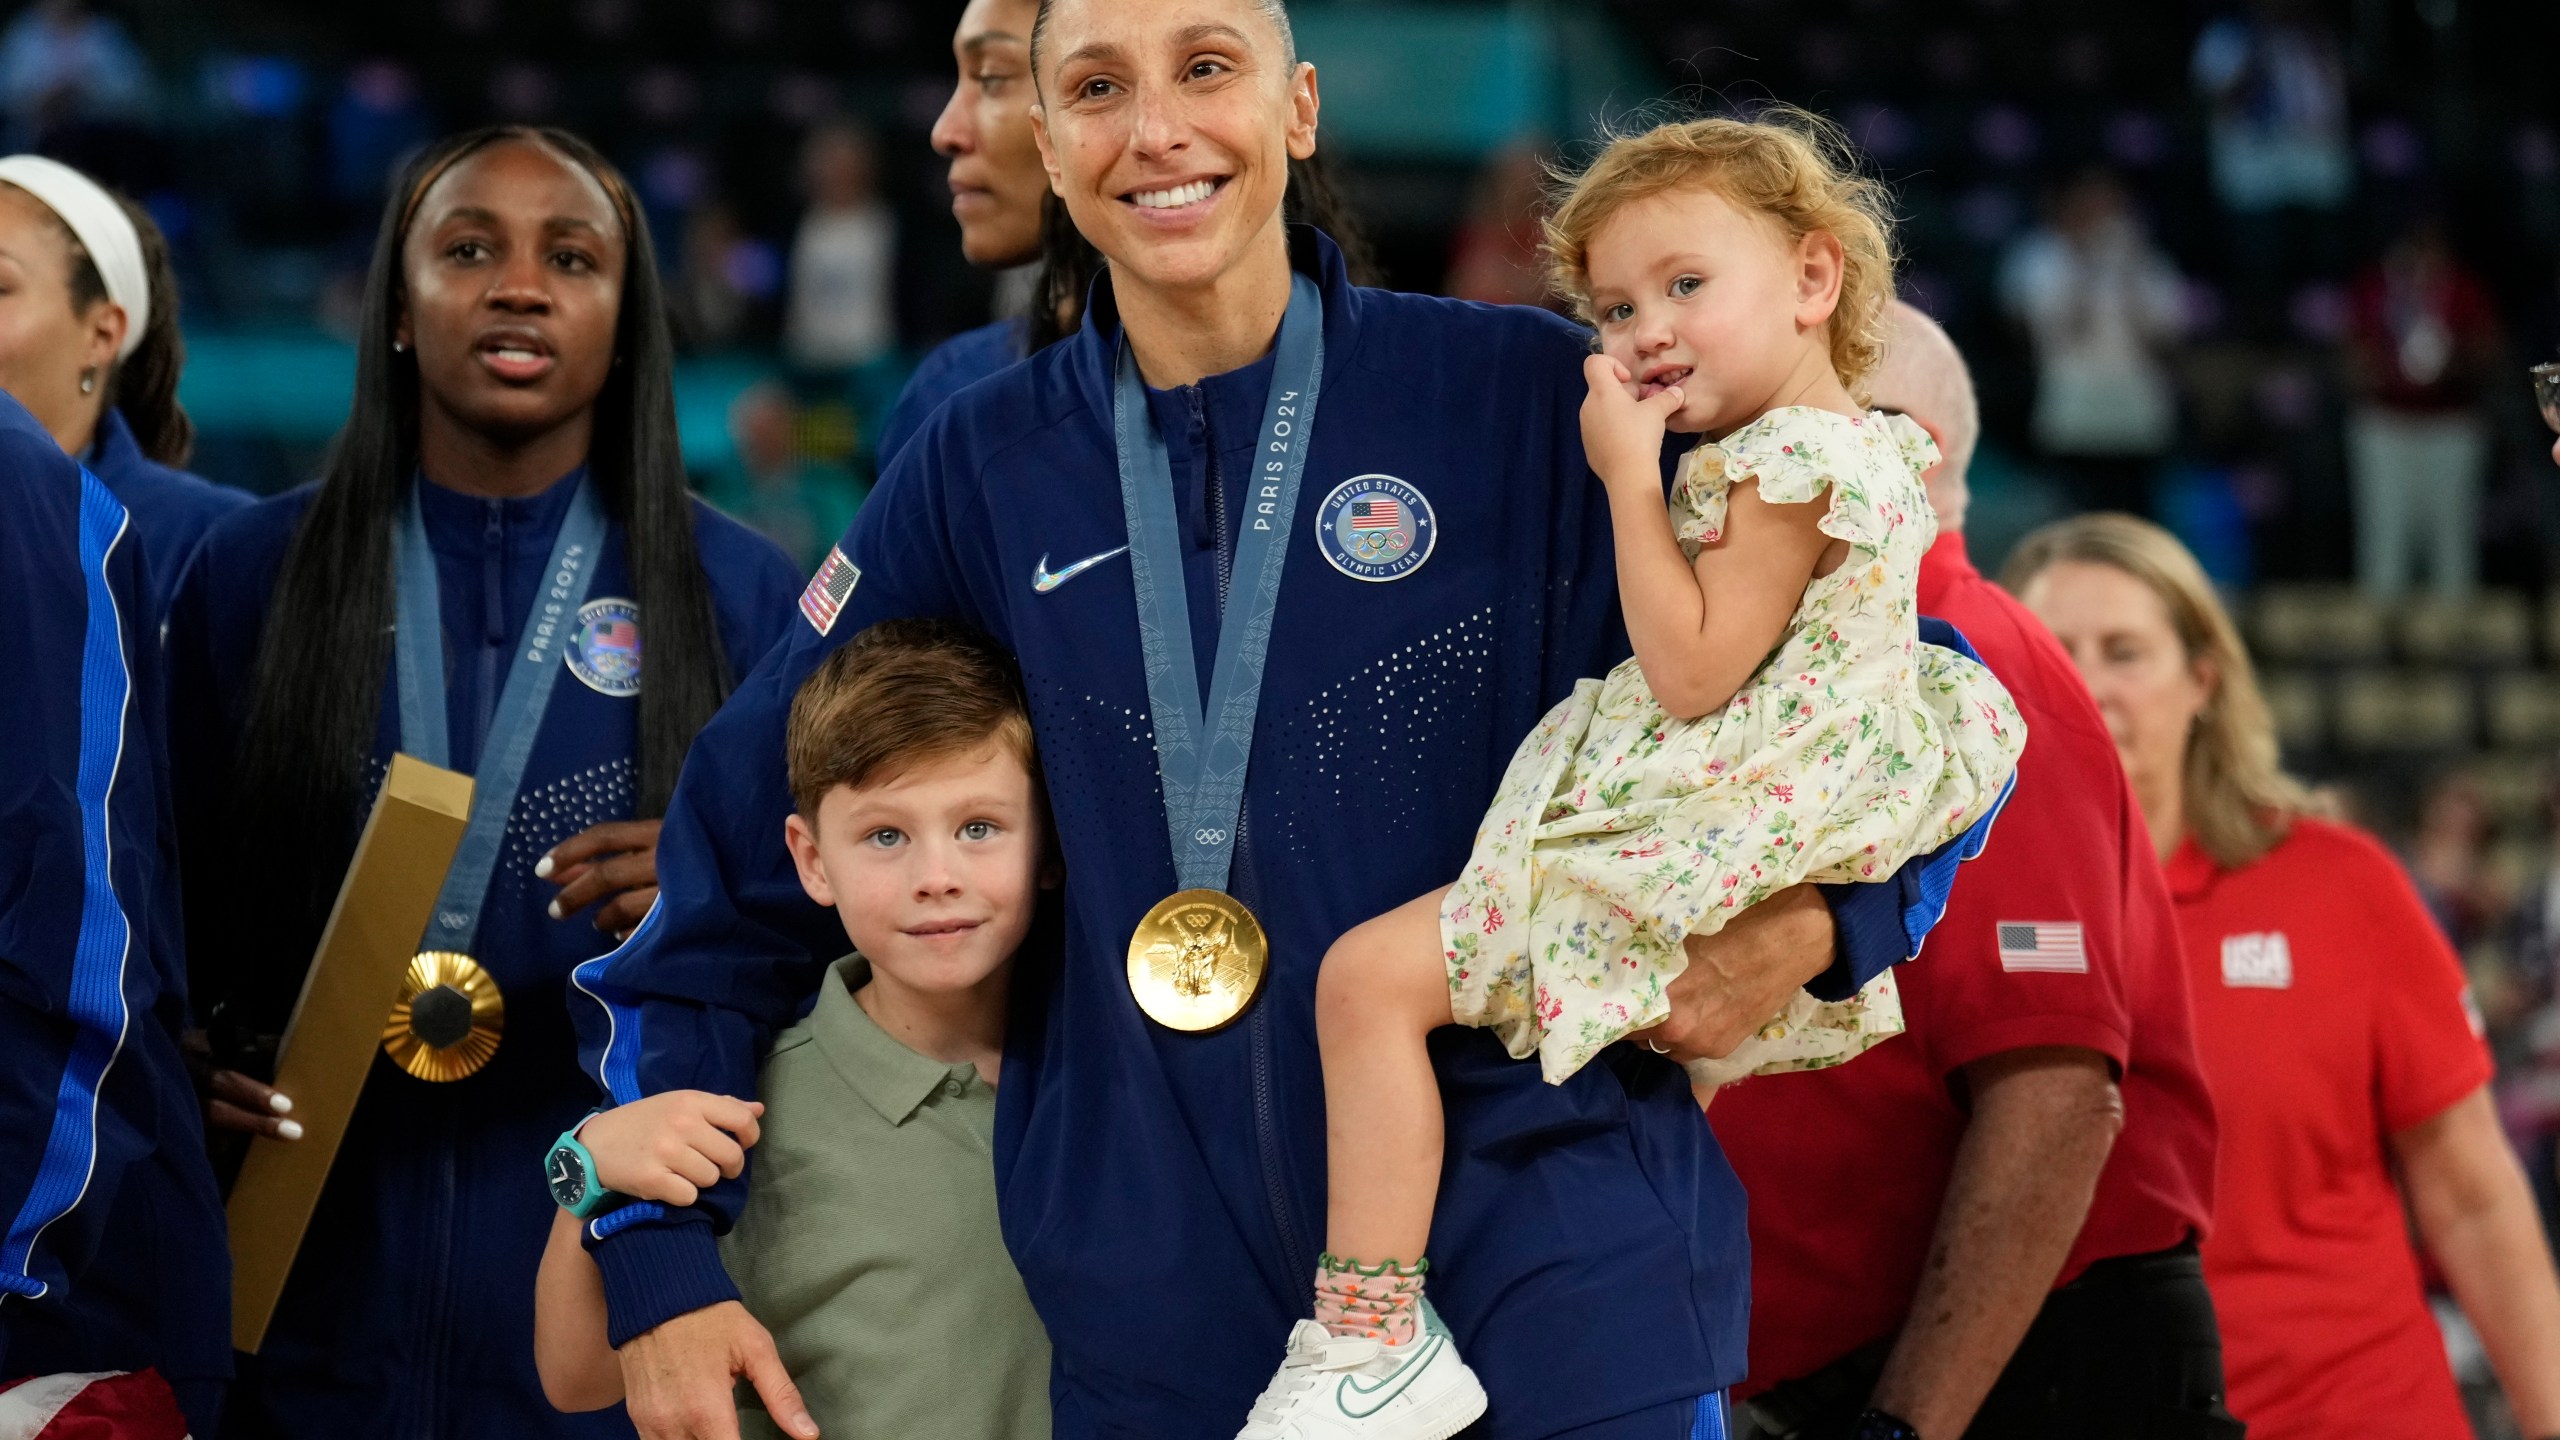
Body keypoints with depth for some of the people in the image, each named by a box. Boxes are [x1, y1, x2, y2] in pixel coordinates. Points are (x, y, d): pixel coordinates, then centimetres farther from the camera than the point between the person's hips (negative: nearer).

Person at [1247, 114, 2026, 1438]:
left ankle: (1370, 1334, -14)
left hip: (1685, 855, -11)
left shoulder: (1786, 464, -18)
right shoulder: (1860, 453, 14)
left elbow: (1690, 669, -23)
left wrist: (1629, 473, -18)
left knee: (1370, 976, -14)